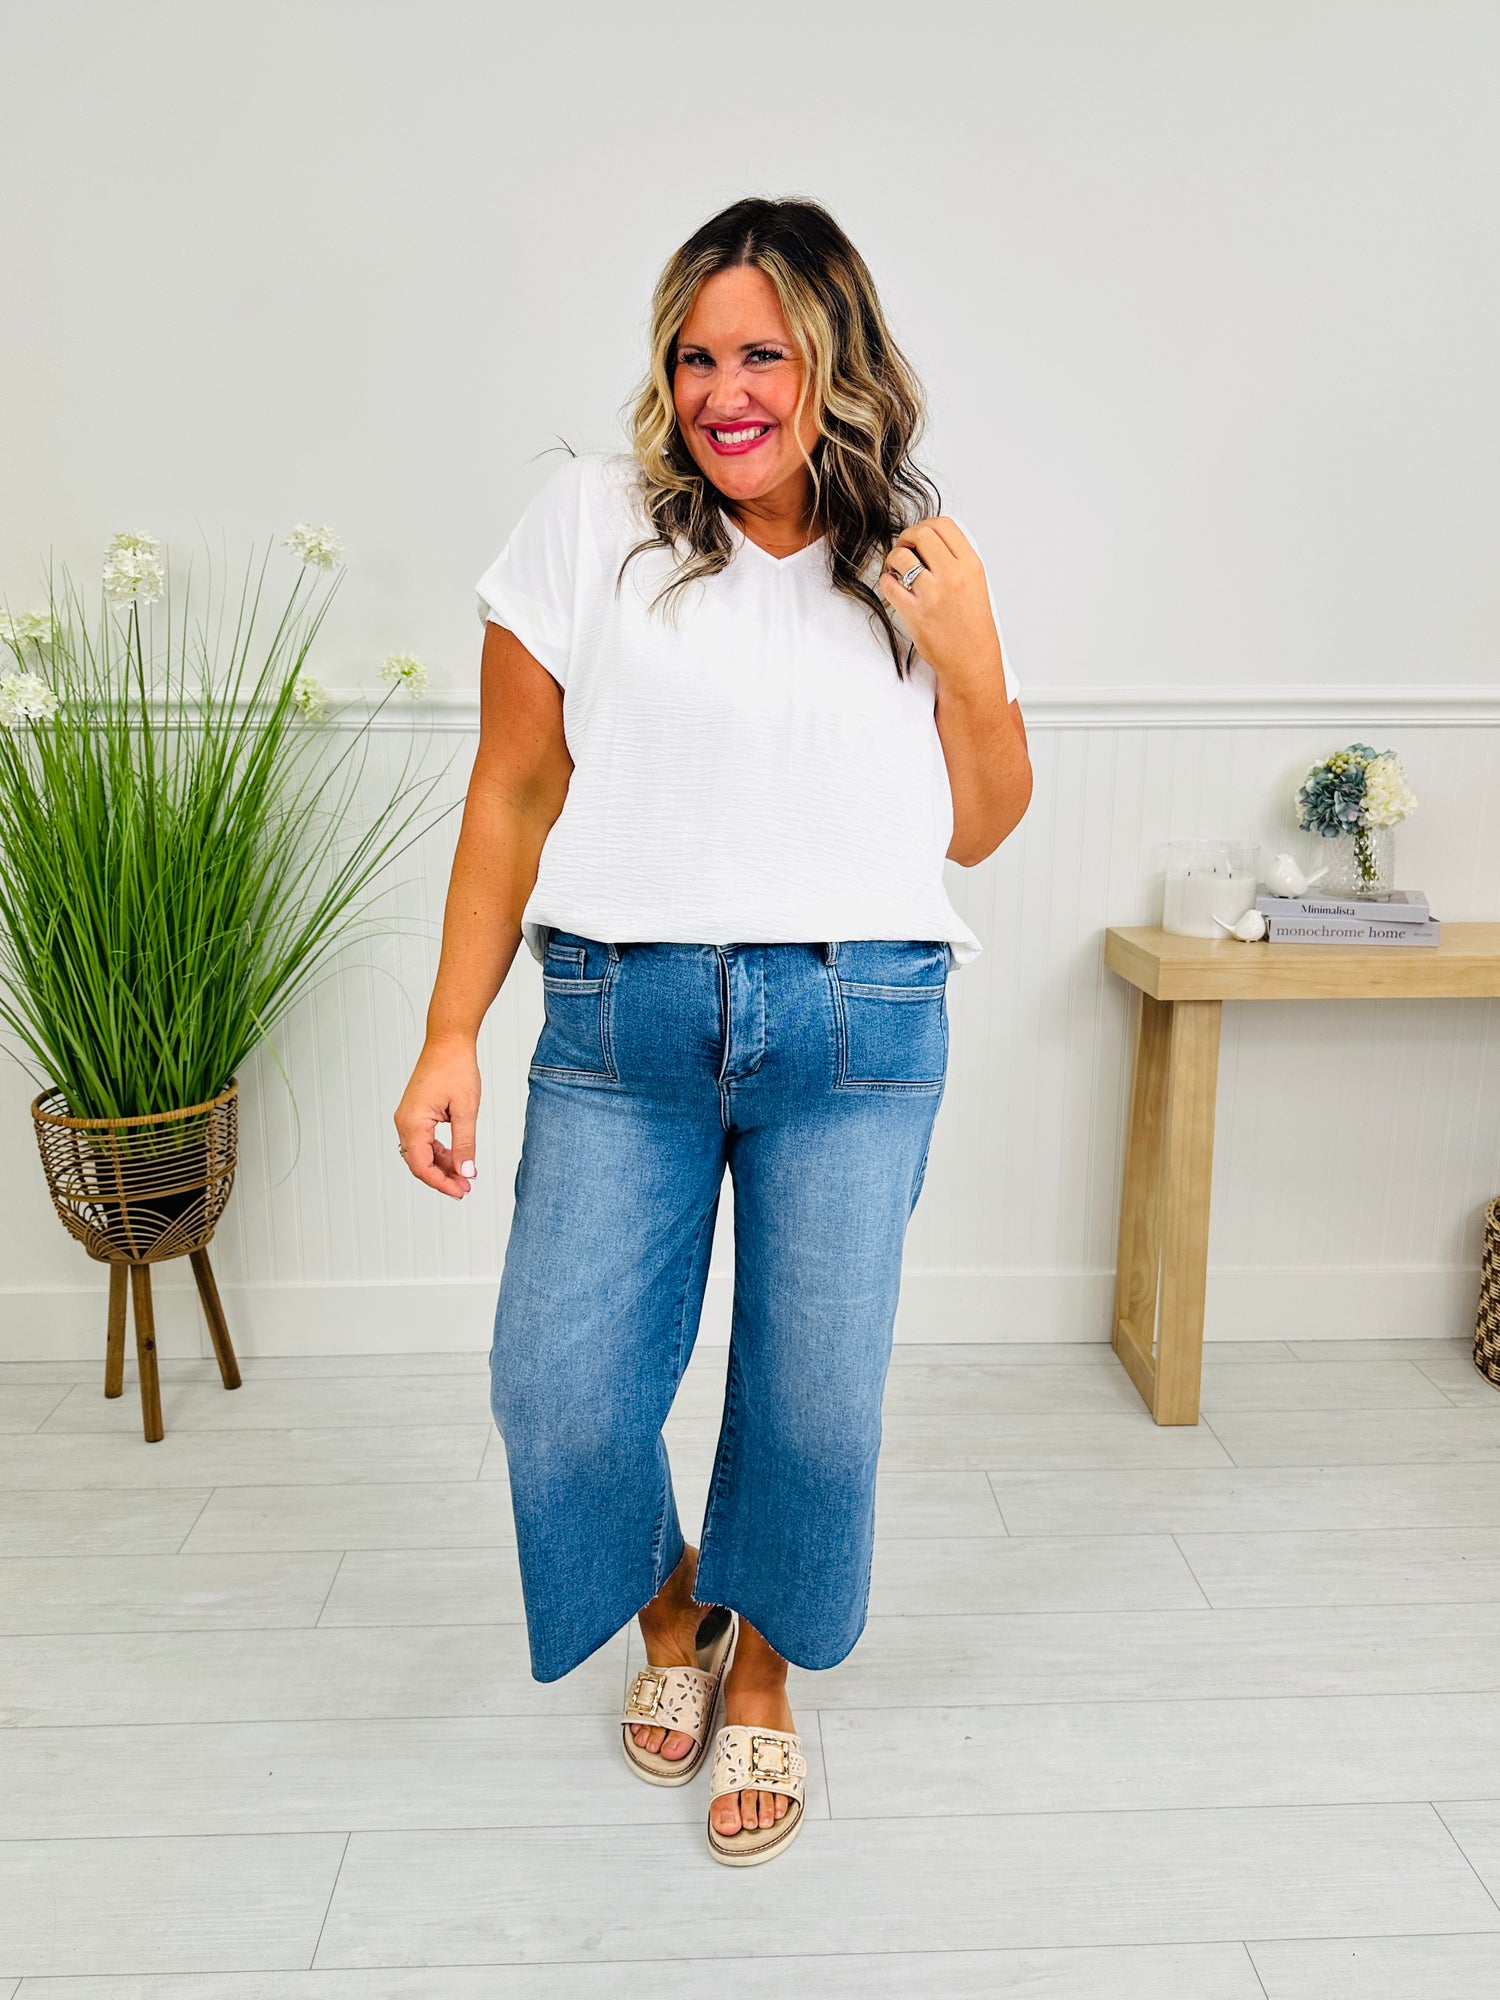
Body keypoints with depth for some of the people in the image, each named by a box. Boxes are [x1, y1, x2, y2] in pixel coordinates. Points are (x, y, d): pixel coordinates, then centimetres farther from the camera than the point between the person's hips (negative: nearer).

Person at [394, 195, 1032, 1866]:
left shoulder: (915, 561, 8)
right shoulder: (591, 521, 2)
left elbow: (976, 830, 12)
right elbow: (512, 798, 4)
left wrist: (969, 658, -5)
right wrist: (451, 1037, 0)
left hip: (859, 1033, 1)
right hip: (621, 1022, 0)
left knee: (815, 1399, 6)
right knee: (559, 1392, 1)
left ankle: (760, 1682, 37)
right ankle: (670, 1612, 36)